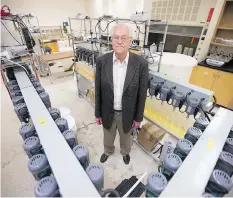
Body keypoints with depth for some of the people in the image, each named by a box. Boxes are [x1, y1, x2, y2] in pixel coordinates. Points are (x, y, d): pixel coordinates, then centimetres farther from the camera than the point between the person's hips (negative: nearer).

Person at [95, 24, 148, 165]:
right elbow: (98, 90, -6)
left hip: (127, 114, -1)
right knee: (108, 137, 28)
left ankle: (125, 152, 62)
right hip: (108, 112, 1)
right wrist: (98, 113, 1)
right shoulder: (102, 61, -15)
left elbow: (142, 94, -10)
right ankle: (108, 151, 62)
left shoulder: (141, 64, -19)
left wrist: (138, 117, -3)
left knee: (125, 137, 28)